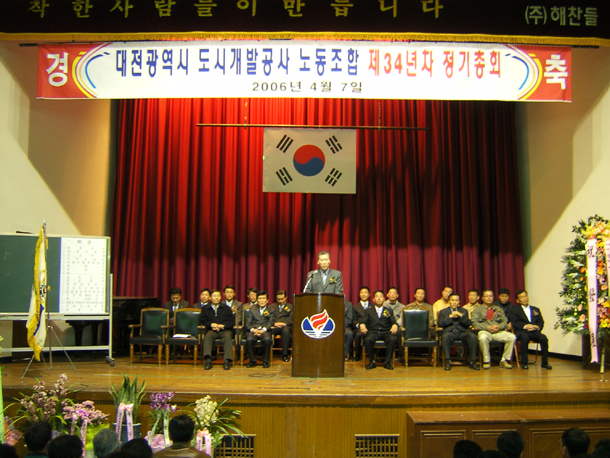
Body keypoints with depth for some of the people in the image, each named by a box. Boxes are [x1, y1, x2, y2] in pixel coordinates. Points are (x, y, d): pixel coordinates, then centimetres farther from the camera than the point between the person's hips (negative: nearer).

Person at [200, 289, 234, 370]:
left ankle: (227, 361, -40)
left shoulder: (226, 308, 17)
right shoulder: (205, 308, 19)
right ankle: (208, 360, -43)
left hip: (225, 330, 0)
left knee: (227, 337, -34)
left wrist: (222, 325, -10)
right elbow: (202, 320, 7)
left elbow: (232, 321, 7)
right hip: (211, 330, 0)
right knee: (207, 337, -34)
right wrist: (211, 324, -12)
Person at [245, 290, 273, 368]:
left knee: (267, 339, -36)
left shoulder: (270, 310, 17)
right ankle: (252, 361, -14)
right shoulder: (252, 309, 21)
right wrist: (253, 329, -12)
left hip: (264, 331, -1)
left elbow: (270, 322, 2)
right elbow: (248, 323, 10)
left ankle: (265, 361, -16)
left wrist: (263, 330, -17)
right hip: (253, 331, 1)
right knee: (249, 339, -33)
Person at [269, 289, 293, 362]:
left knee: (286, 330, -38)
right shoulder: (271, 306, 27)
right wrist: (274, 323, -9)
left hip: (285, 326, -1)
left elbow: (291, 319, 5)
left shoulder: (290, 307, 21)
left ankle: (285, 355, -33)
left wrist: (284, 323, -14)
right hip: (274, 327, 1)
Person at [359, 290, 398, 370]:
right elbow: (364, 321, 8)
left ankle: (387, 362, -21)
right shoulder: (368, 310, 21)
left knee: (392, 339, -34)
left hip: (386, 332, 1)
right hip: (373, 332, 0)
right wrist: (362, 325, -17)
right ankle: (372, 361, -18)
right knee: (368, 339, -35)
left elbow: (393, 321, 10)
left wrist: (395, 326, -15)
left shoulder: (389, 310, 23)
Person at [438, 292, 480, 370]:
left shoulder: (464, 311, 24)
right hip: (449, 332, -1)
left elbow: (469, 324, 10)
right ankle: (448, 361, -30)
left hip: (462, 332, 2)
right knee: (445, 336, -38)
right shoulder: (443, 312, 21)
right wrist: (450, 316, -5)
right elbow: (440, 323, 3)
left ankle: (473, 361, -24)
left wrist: (461, 315, -4)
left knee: (472, 336, -31)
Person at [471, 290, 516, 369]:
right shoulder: (478, 309, 15)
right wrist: (487, 327, -12)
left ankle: (505, 360, -12)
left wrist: (499, 326, -7)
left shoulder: (499, 309, 26)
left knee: (512, 337, -26)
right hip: (484, 331, -3)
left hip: (498, 332, 3)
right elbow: (474, 323, 1)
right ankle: (486, 361, -20)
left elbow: (505, 322, 16)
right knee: (483, 337, -40)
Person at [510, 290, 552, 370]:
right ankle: (524, 363, -28)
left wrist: (537, 327, -9)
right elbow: (514, 323, 2)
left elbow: (541, 322, 15)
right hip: (522, 331, -3)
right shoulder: (515, 310, 17)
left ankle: (545, 362, -19)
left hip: (534, 332, 3)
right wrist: (525, 326, -15)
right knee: (525, 337, -37)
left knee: (544, 338, -29)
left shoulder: (536, 309, 27)